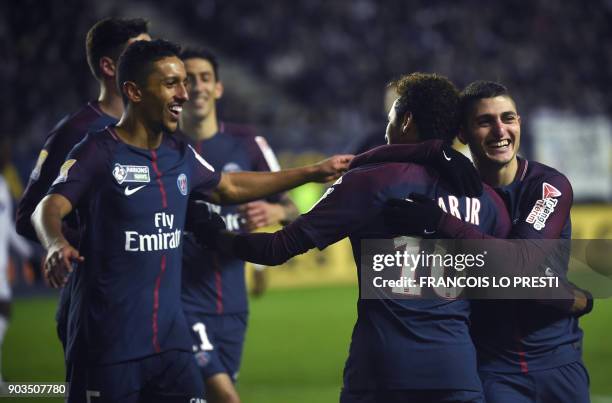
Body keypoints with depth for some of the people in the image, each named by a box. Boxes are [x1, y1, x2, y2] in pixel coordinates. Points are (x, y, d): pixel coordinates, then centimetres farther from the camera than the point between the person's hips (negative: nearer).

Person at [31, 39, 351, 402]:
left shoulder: (180, 155, 12)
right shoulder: (99, 153, -9)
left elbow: (228, 188, 30)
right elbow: (50, 208, -23)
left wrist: (314, 173, 31)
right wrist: (56, 244, -46)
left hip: (171, 335, 6)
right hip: (107, 343, -6)